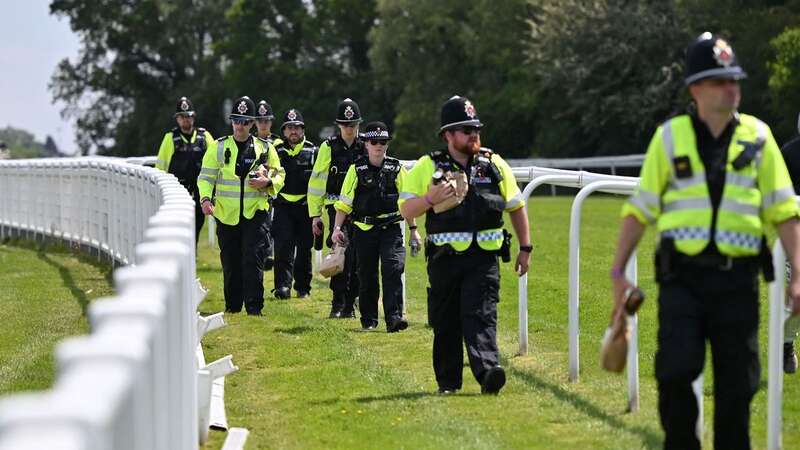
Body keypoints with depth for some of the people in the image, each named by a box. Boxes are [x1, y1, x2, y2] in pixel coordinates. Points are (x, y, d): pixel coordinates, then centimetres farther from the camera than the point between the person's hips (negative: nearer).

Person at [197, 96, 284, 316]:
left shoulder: (265, 149, 5)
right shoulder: (218, 147, 5)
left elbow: (279, 176, 12)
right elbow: (206, 176, 4)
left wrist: (267, 182, -10)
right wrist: (206, 198, -14)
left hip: (255, 214, -1)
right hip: (226, 215, 1)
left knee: (253, 261, -10)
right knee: (230, 264, 7)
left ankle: (254, 308, -8)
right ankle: (232, 307, 20)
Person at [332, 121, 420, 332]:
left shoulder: (396, 169, 5)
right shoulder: (357, 170, 2)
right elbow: (344, 202, 2)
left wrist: (413, 229, 12)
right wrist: (337, 228, -6)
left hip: (391, 229, 0)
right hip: (364, 230, 0)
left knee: (393, 271, -15)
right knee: (367, 276, 8)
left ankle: (394, 317, -18)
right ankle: (368, 318, 21)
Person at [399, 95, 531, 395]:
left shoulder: (494, 165, 9)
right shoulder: (427, 167, 4)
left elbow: (516, 207, 18)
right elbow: (406, 211, 3)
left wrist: (525, 248, 15)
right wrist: (430, 199, -17)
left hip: (484, 258, -1)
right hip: (444, 258, 1)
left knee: (481, 315, -16)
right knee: (445, 323, 7)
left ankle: (488, 372, -30)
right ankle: (447, 382, 20)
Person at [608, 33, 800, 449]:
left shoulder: (758, 136, 6)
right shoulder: (671, 137, 4)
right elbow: (640, 208, 7)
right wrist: (618, 270, 2)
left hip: (737, 278, 1)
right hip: (682, 276, -1)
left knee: (737, 383, 3)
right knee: (676, 371, -12)